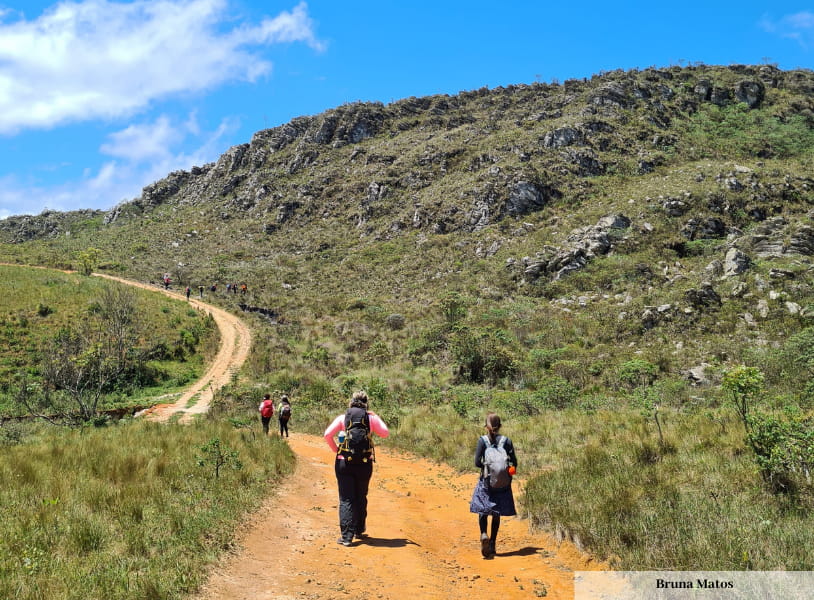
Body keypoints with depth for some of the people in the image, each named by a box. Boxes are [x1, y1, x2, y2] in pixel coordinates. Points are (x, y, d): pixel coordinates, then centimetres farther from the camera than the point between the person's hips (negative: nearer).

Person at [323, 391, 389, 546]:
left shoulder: (343, 418, -1)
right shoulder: (371, 418, 1)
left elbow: (327, 435, -9)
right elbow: (385, 433, 13)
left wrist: (336, 450, 4)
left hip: (344, 463, -1)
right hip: (364, 464, 1)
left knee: (346, 500, 3)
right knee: (361, 498, 19)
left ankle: (347, 536, -3)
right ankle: (359, 530, 31)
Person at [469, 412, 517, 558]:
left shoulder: (482, 440, -7)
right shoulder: (506, 441, -2)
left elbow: (477, 462, -11)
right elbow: (514, 463, -4)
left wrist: (486, 467, 8)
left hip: (486, 481, -2)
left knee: (482, 510, 9)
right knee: (496, 513, 12)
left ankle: (484, 534, -17)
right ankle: (492, 544, 14)